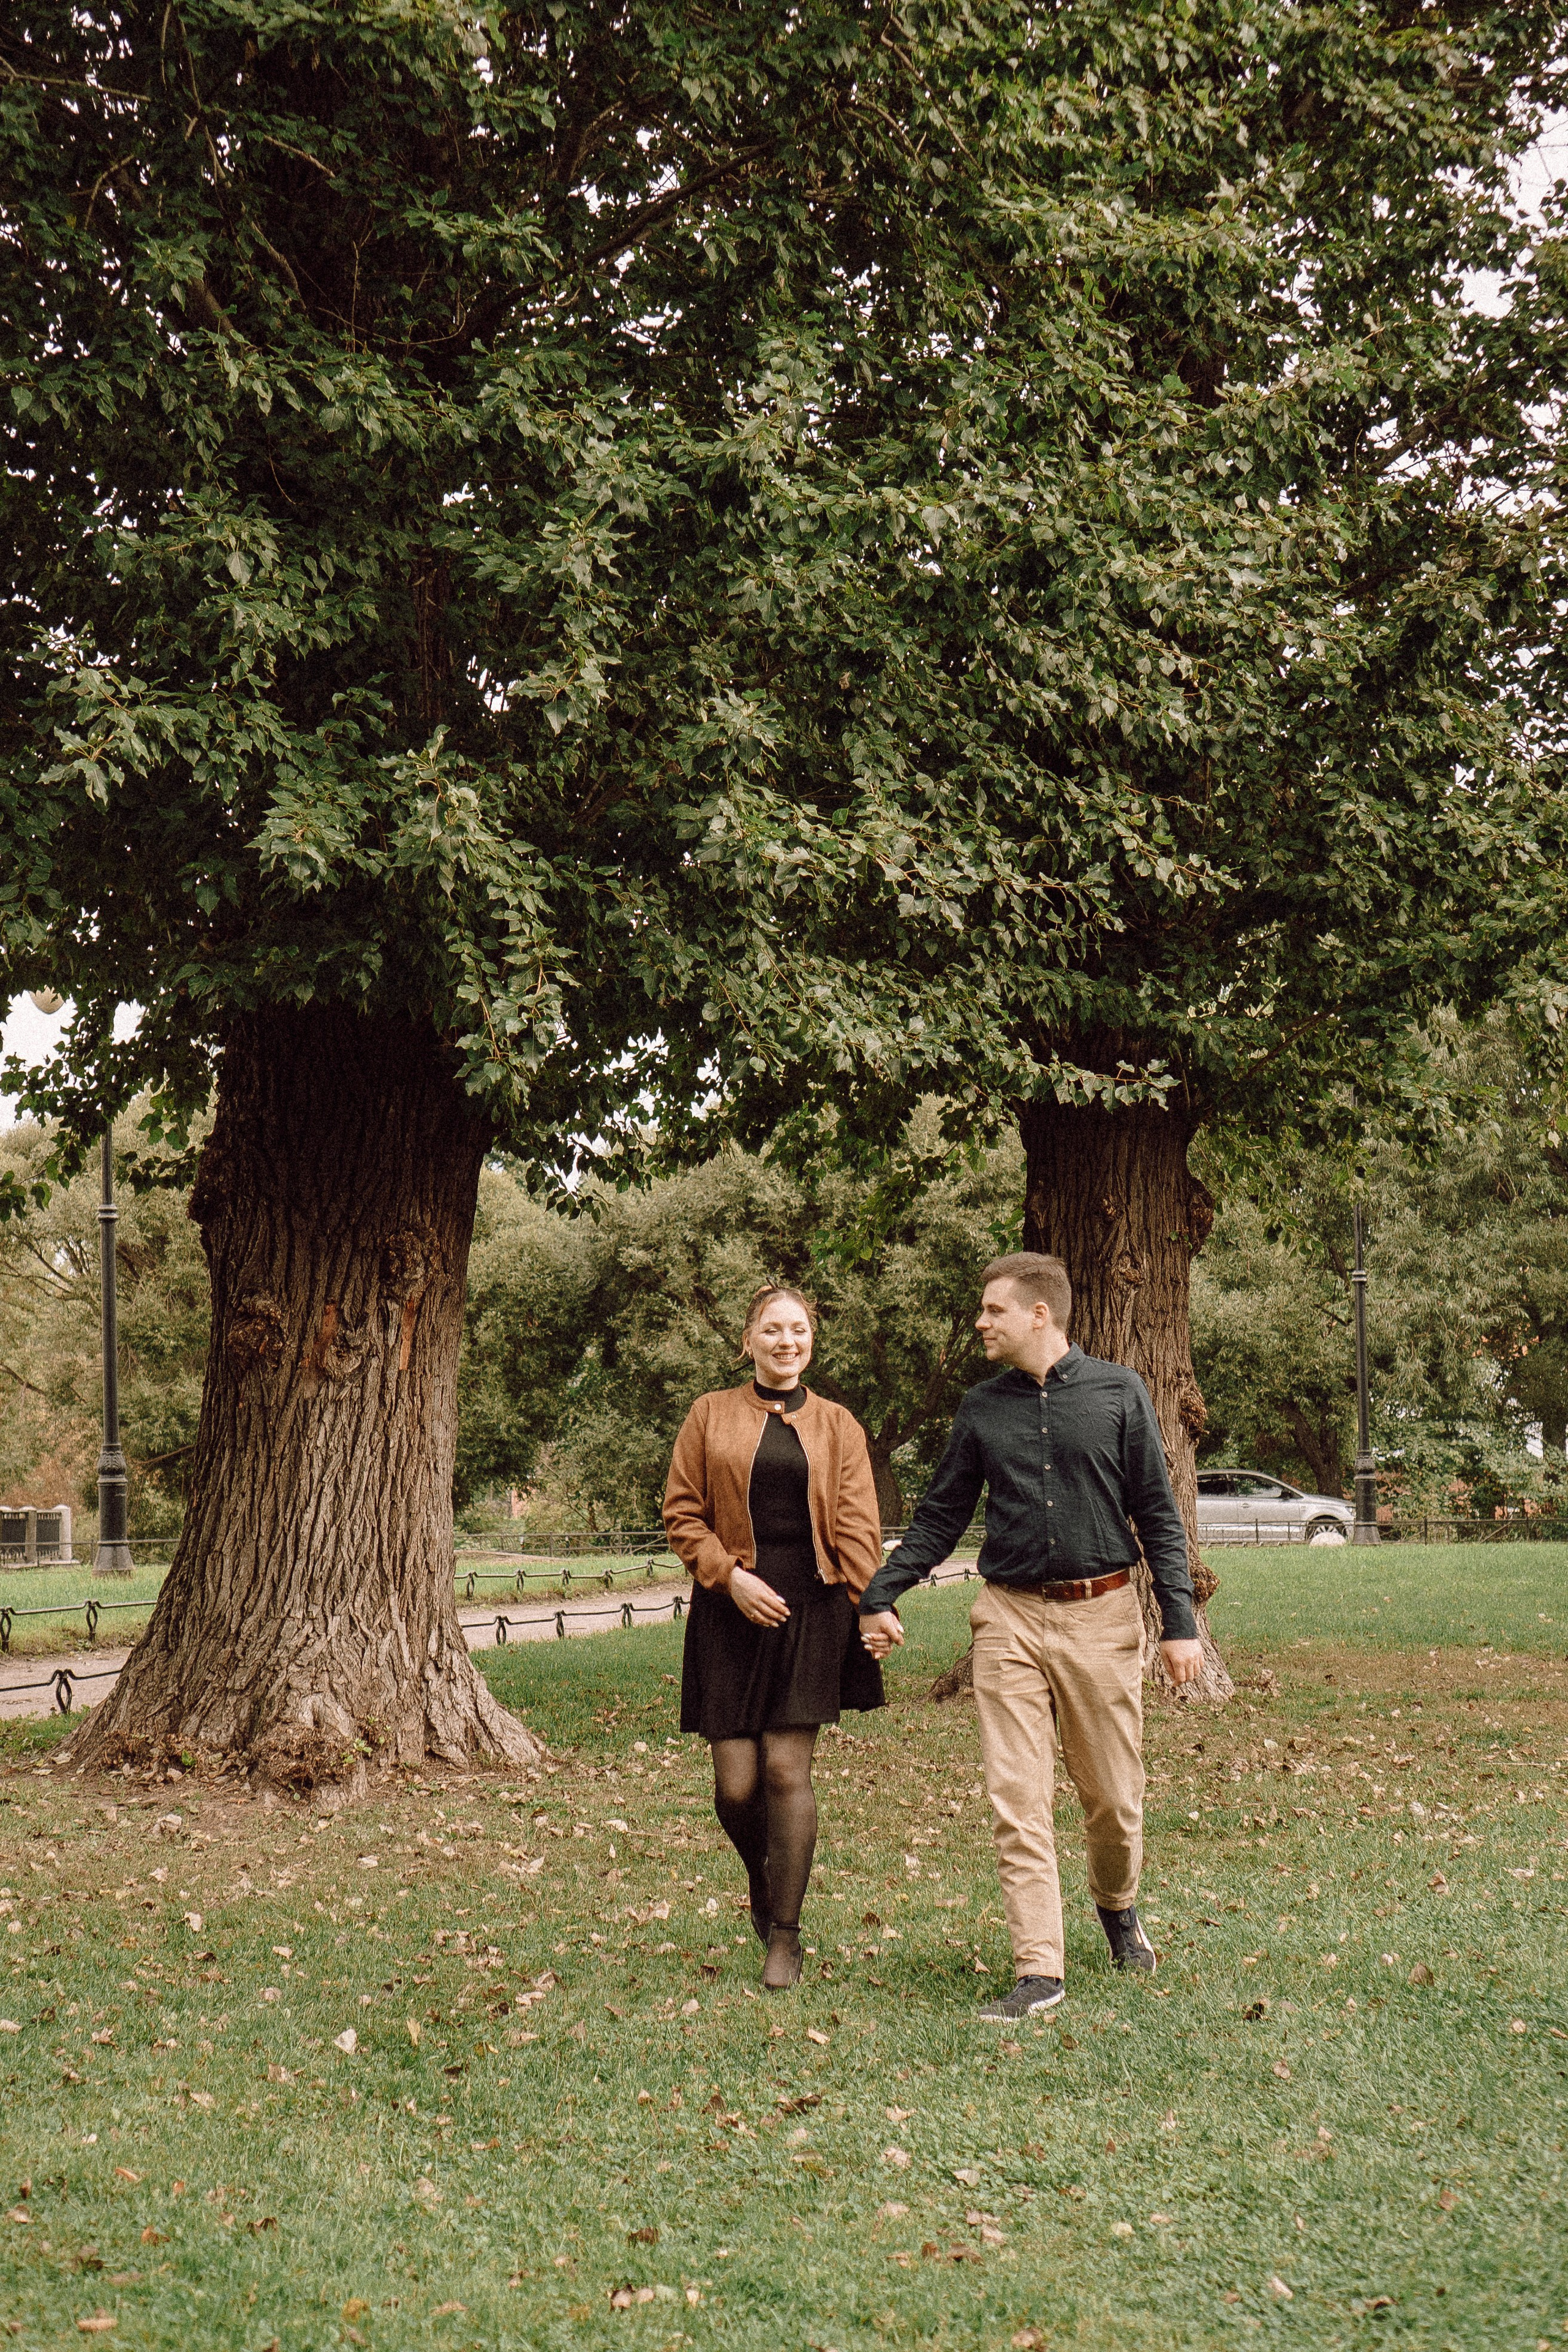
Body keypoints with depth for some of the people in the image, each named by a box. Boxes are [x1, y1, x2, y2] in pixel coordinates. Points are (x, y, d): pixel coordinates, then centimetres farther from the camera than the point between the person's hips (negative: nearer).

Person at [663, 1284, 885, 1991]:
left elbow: (858, 1528, 5)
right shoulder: (711, 1416, 8)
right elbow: (681, 1514, 6)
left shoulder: (837, 1427, 9)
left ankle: (785, 1933, 6)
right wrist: (731, 1576, -8)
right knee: (736, 1784, -3)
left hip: (811, 1607, 0)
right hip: (732, 1609, 0)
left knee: (786, 1769, -6)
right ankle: (762, 1885, 29)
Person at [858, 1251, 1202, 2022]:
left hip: (1101, 1617, -1)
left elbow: (1157, 1516, 2)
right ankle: (1039, 1970, -1)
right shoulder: (981, 1410, 7)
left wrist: (1179, 1623, -4)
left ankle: (1118, 1907, 37)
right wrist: (878, 1597, 9)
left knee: (1113, 1793, 8)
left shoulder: (1118, 1394, 1)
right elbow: (940, 1517, 15)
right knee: (1016, 1799, -5)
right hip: (1010, 1618, 2)